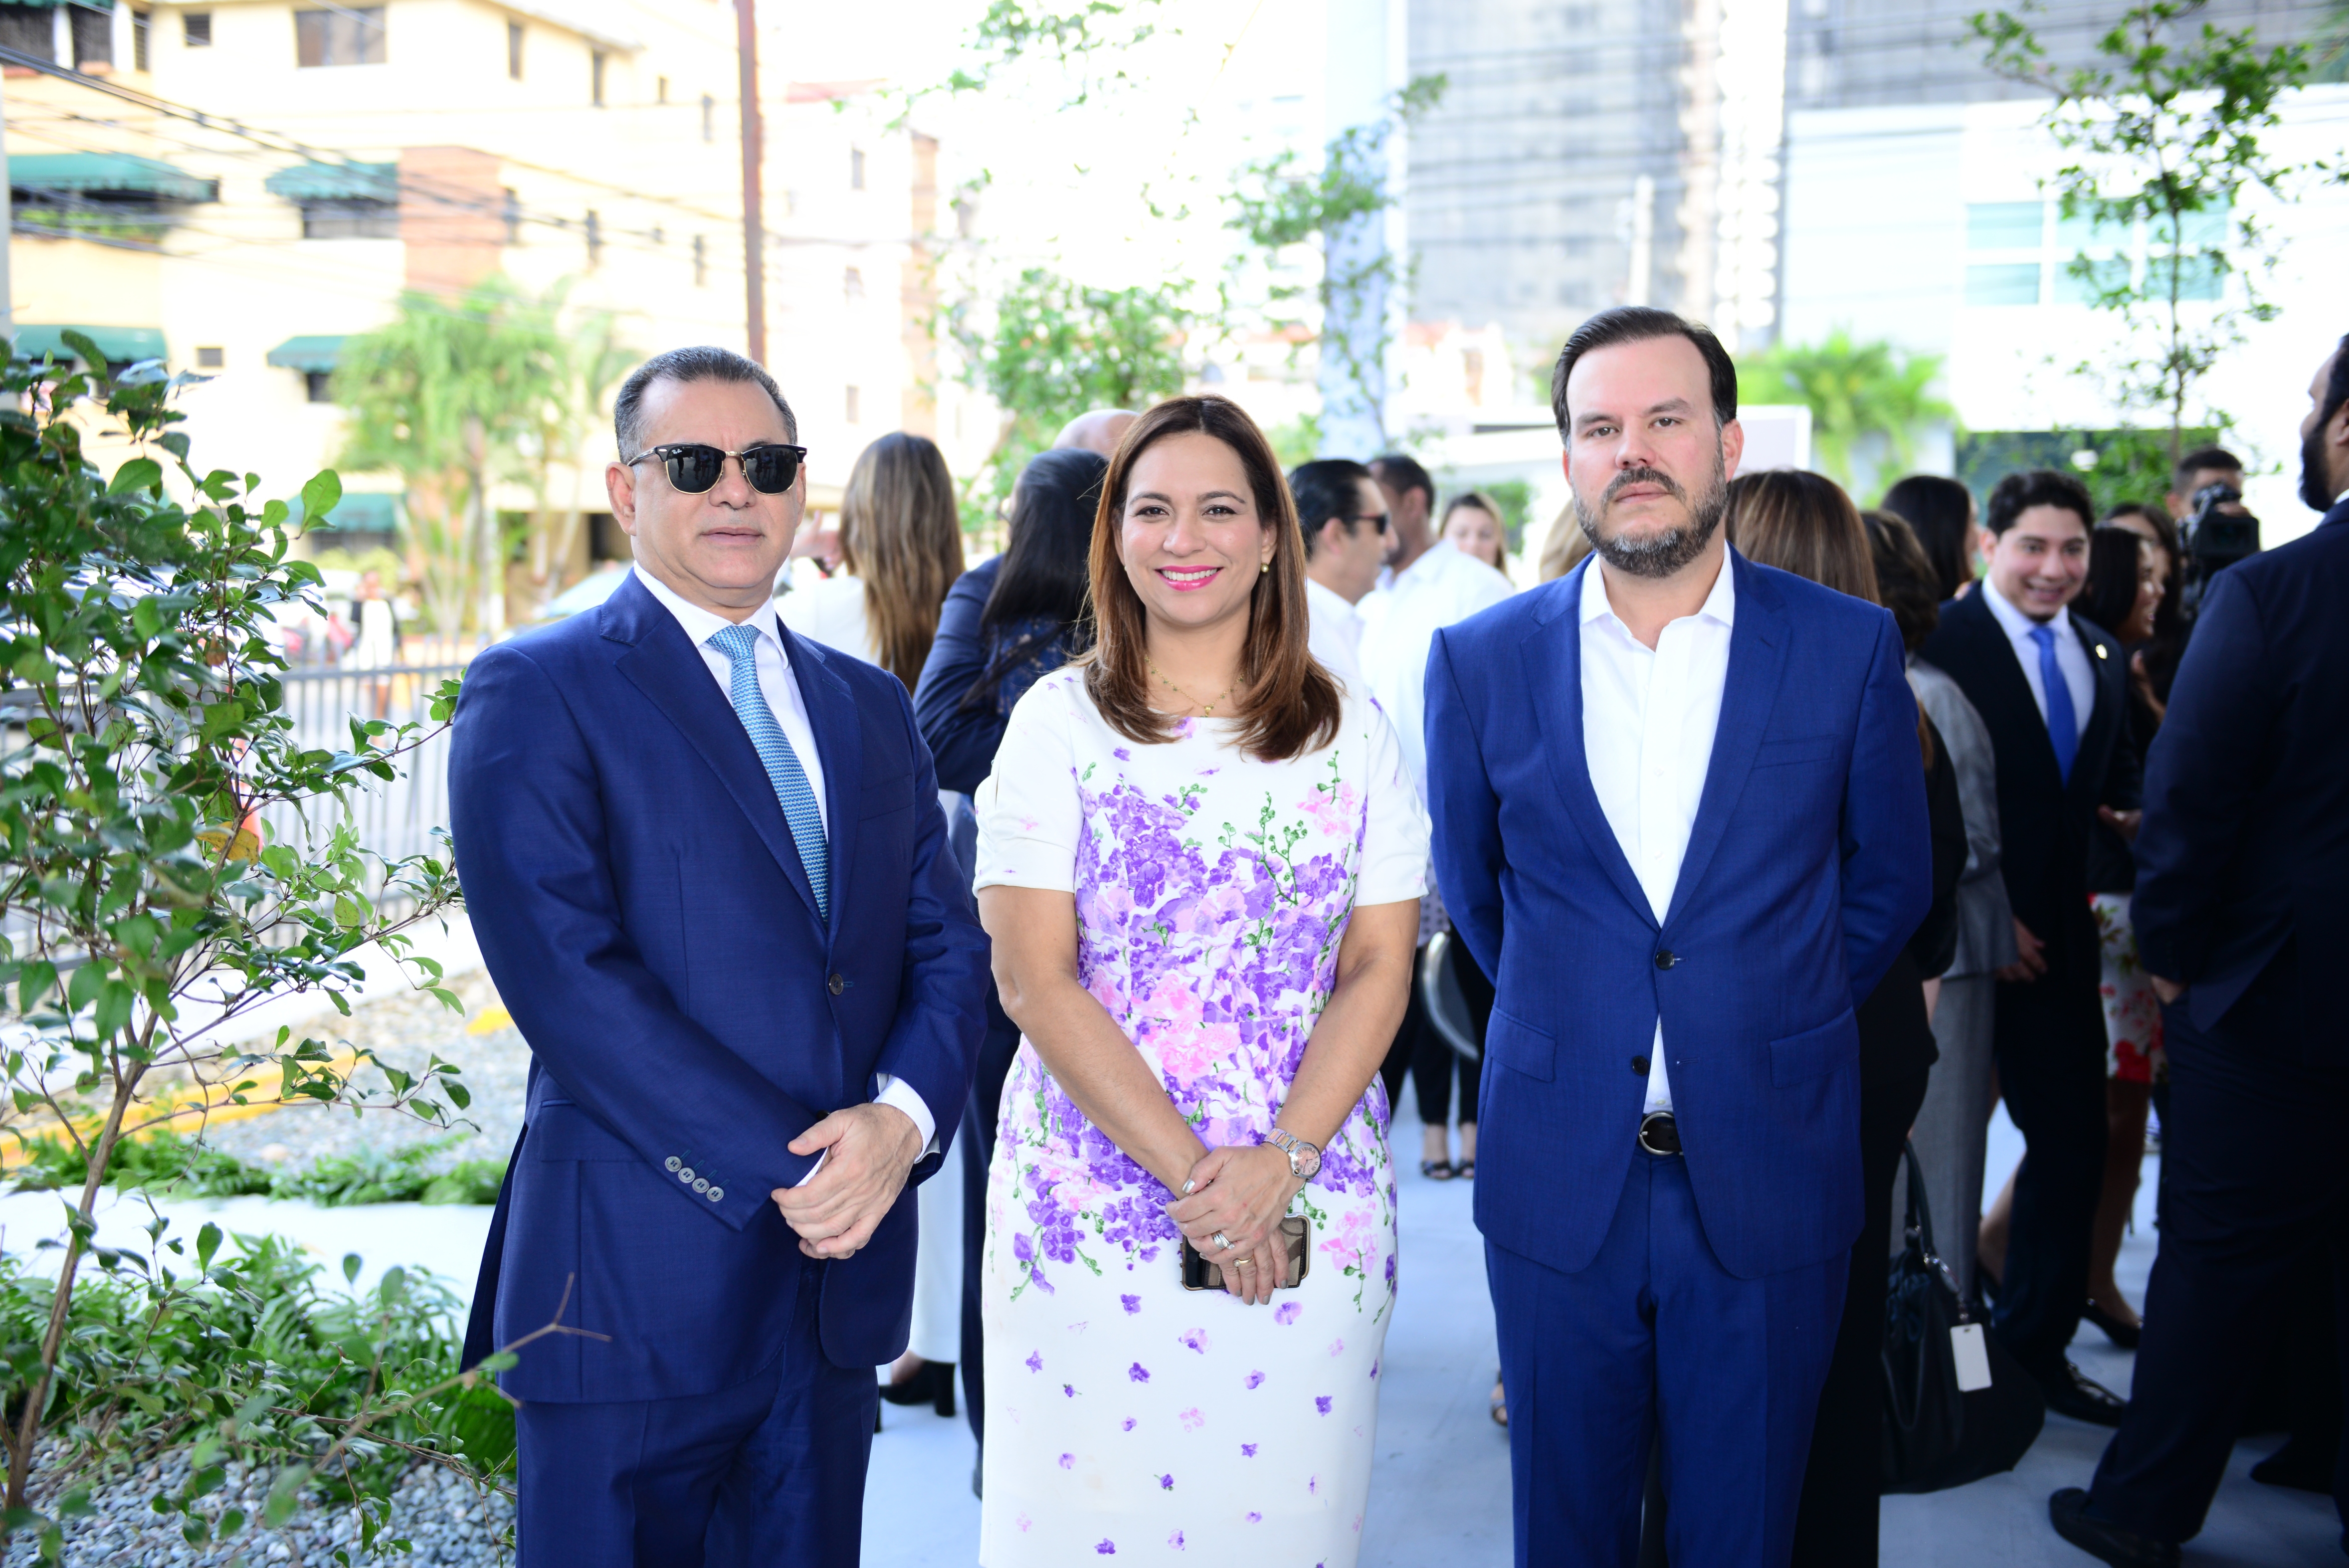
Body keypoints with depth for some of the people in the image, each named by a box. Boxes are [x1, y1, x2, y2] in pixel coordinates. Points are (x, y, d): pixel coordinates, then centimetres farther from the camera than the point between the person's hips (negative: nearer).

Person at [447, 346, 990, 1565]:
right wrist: (786, 1170, -17)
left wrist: (903, 1116, -11)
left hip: (841, 1270, 5)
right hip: (636, 1275, -5)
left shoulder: (869, 705, 14)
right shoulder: (535, 691, -5)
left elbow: (948, 940, 8)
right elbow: (563, 970, -16)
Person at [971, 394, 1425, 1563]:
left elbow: (1378, 969, 2)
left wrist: (1279, 1162, -11)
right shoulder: (1060, 721, -1)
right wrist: (1189, 1173, -12)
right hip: (1095, 1202, -1)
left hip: (1313, 1205, 2)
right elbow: (1033, 980, -6)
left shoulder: (1350, 731, 6)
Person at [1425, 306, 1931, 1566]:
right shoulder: (1481, 660, -2)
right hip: (1557, 1175, 1)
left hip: (1769, 1176, 0)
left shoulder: (1850, 649, -3)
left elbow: (1891, 880, 10)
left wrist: (1777, 1019, 11)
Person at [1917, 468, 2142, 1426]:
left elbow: (2116, 775, 20)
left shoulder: (2103, 657, 13)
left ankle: (2037, 1346, 24)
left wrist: (2131, 818, -3)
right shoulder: (1941, 642, -10)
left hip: (2056, 939, 6)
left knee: (2072, 1144, 8)